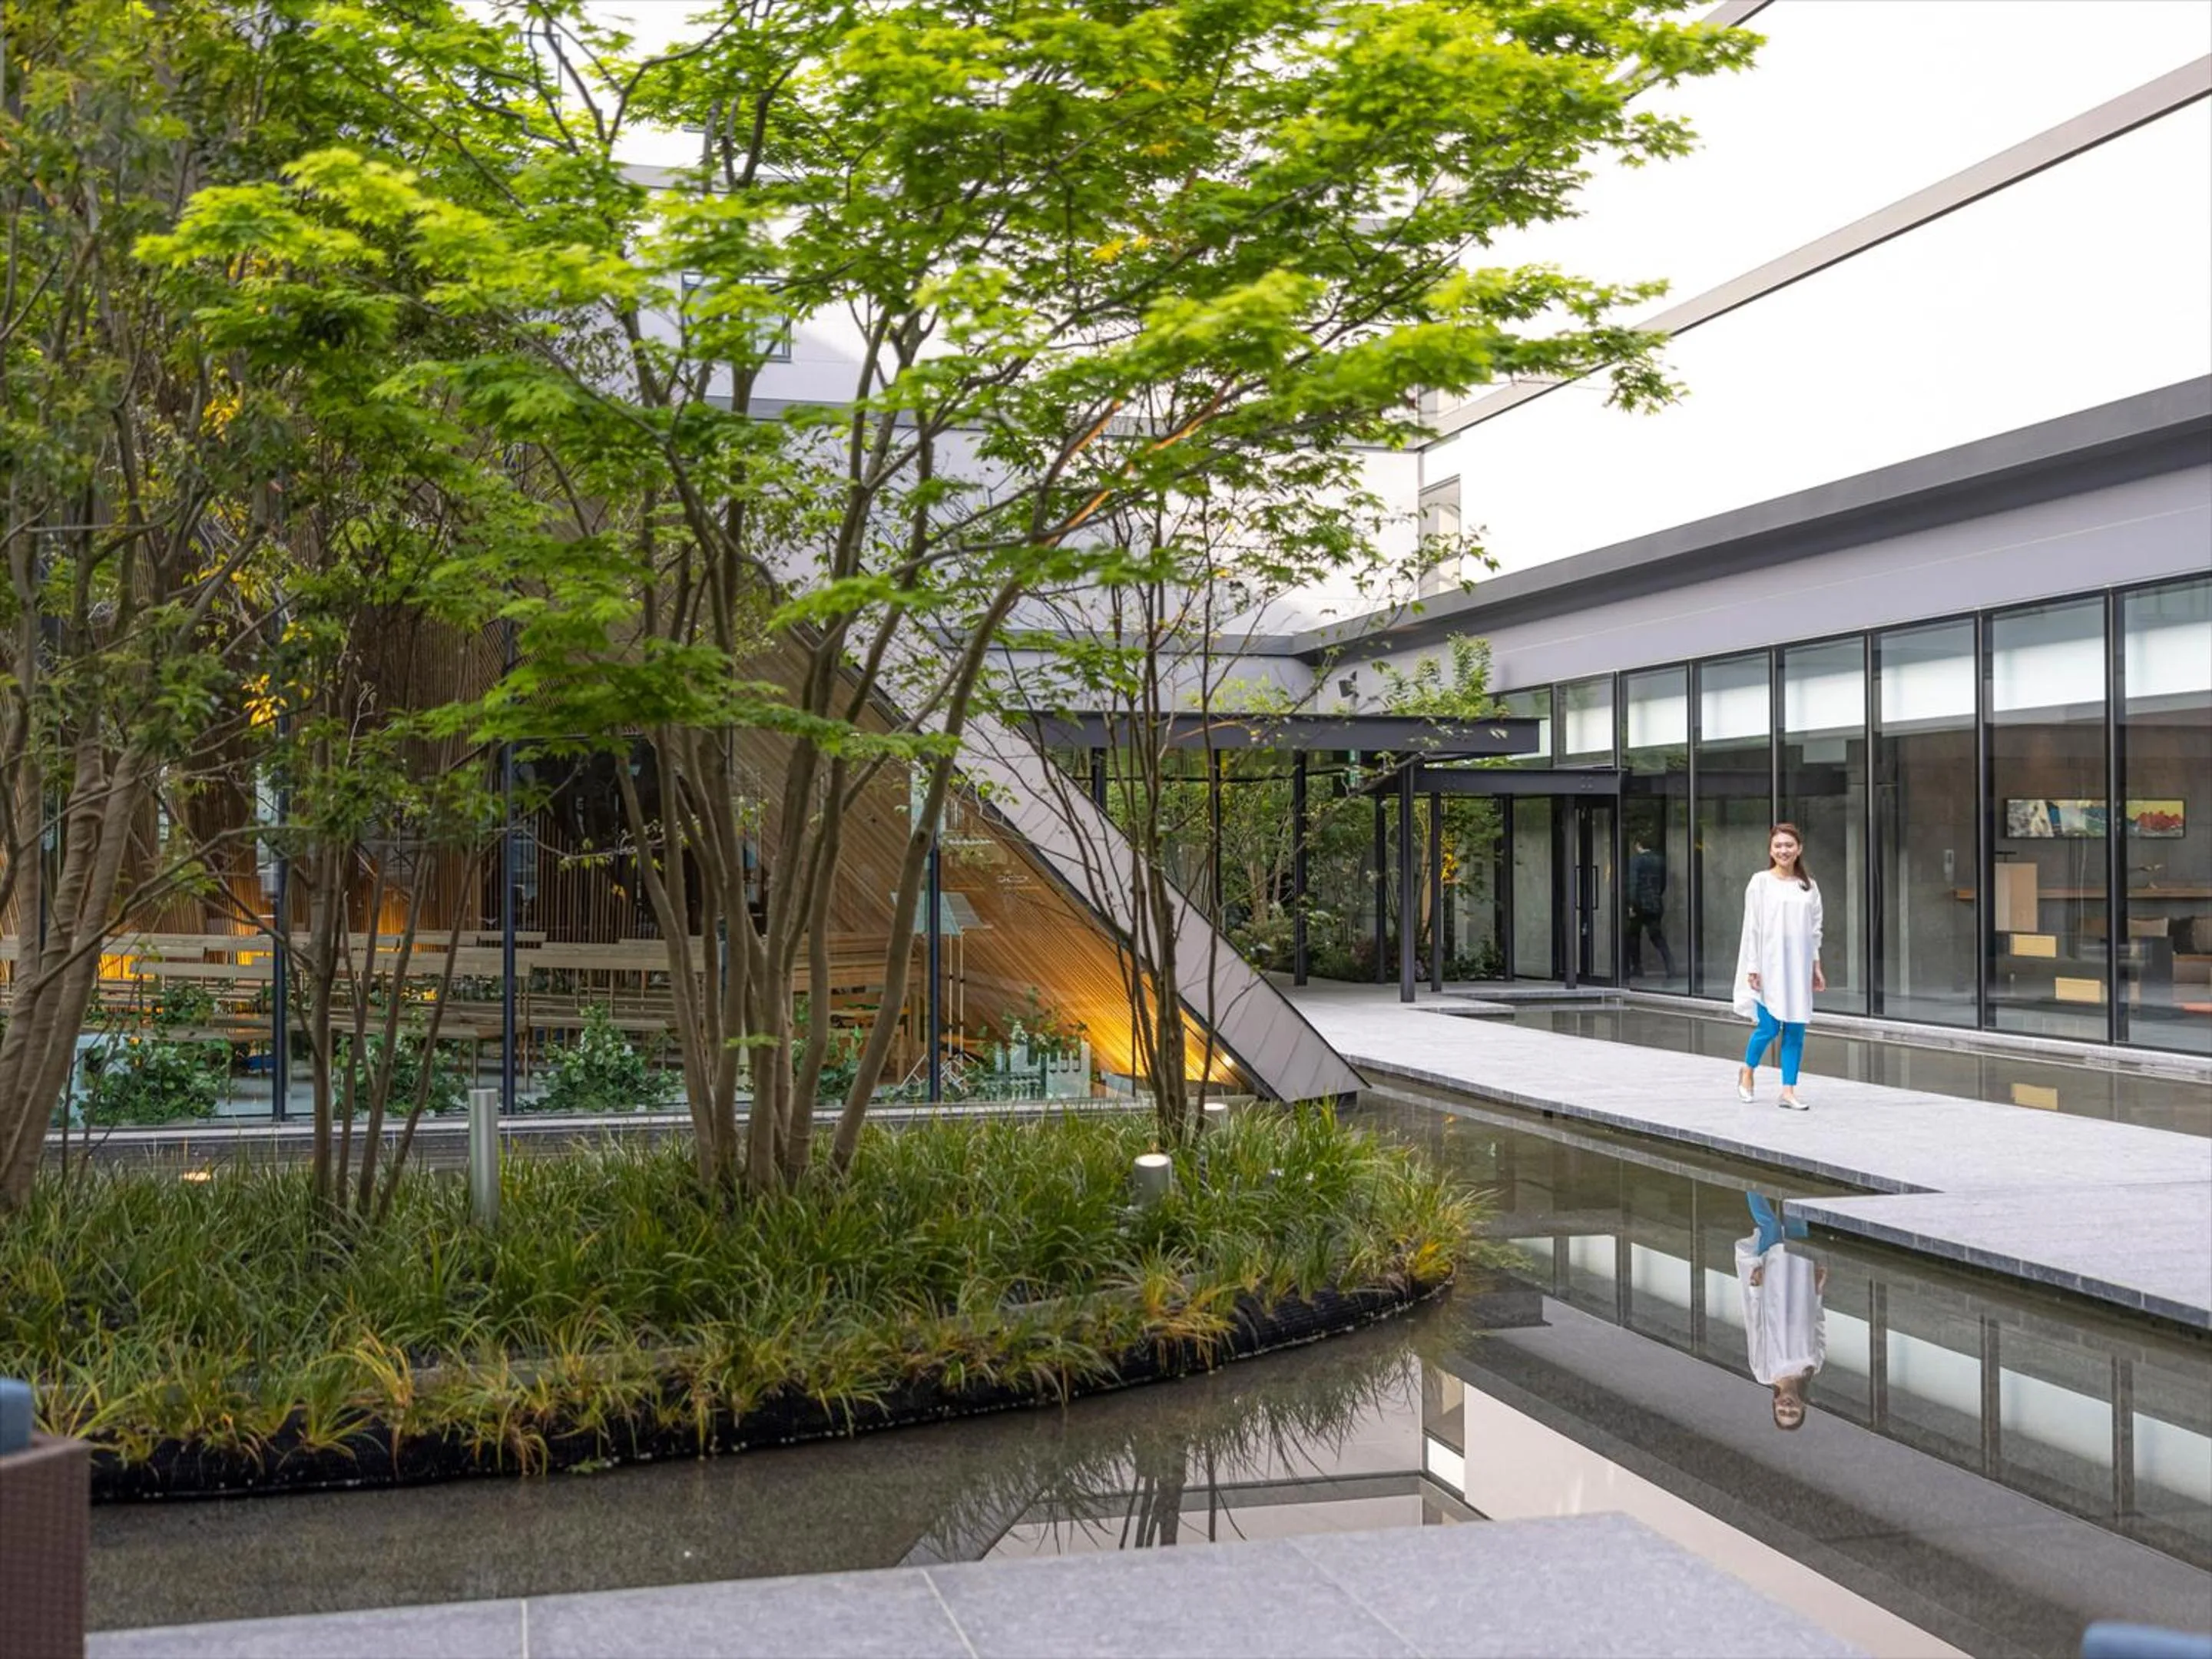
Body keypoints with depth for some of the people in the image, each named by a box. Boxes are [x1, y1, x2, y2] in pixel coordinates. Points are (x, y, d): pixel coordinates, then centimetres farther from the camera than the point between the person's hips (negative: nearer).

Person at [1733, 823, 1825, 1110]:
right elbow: (1752, 927, -3)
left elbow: (1815, 930, 13)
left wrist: (1816, 967, 10)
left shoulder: (1809, 886, 9)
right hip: (1769, 966, -3)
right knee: (1769, 1027, -5)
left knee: (1795, 1029, 0)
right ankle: (1748, 1071, 23)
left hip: (1798, 967, 4)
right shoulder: (1761, 882, -1)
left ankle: (1788, 1091, 6)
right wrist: (1753, 967, -7)